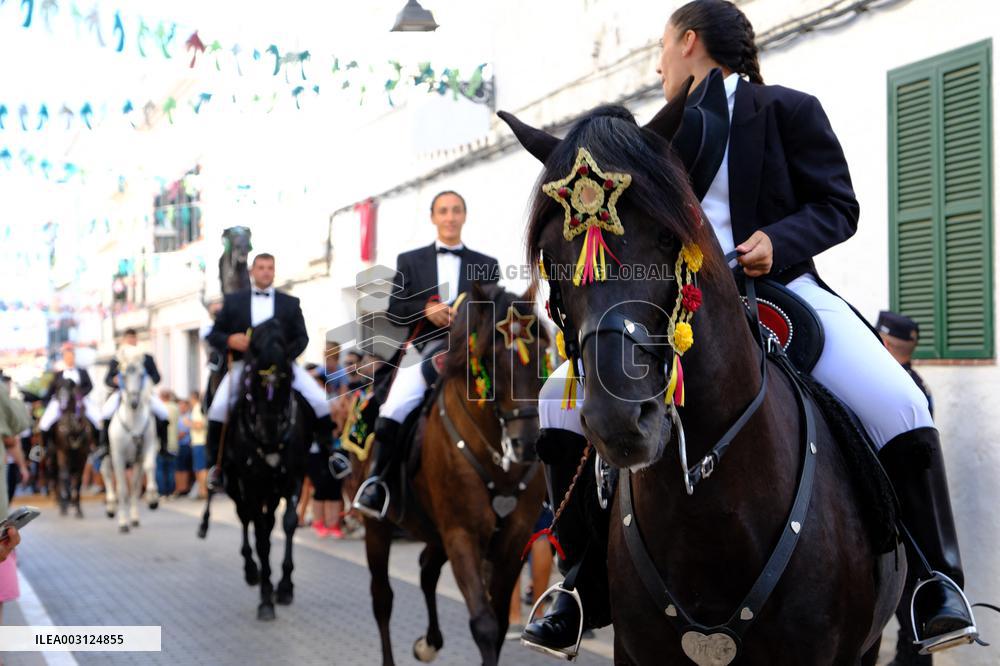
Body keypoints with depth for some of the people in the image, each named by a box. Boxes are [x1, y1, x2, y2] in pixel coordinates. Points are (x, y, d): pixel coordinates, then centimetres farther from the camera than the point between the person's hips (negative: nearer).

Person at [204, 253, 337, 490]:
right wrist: (230, 341, -13)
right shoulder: (233, 301, 11)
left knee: (320, 401, -16)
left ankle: (327, 451, 5)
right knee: (218, 407, -24)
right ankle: (216, 463, -7)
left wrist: (286, 355, -12)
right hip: (244, 363, -1)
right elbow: (214, 335, 10)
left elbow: (302, 338, 8)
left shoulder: (290, 303, 12)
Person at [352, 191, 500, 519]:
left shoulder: (487, 265, 20)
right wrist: (426, 310, -9)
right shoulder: (410, 261, 20)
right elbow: (395, 309, 10)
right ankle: (379, 480, -6)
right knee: (392, 412, -24)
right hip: (425, 350, 0)